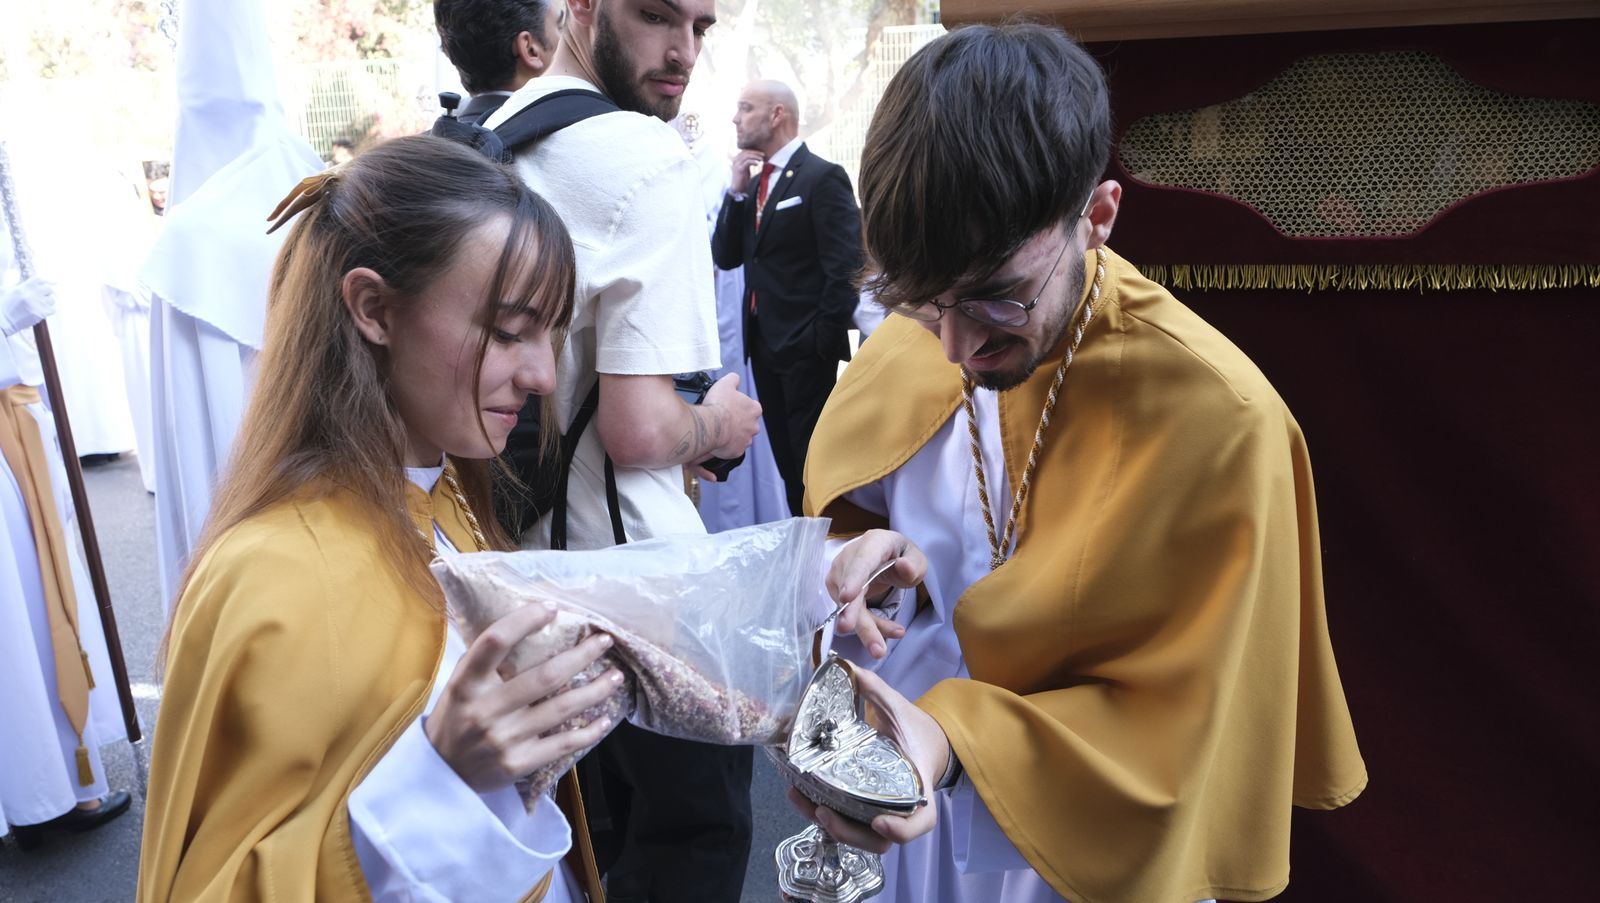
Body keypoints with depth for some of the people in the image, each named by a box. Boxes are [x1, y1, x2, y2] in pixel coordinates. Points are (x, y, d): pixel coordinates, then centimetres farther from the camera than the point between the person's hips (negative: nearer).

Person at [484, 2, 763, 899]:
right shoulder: (651, 160, -21)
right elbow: (639, 430, -27)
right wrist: (717, 425, -5)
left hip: (529, 538, 8)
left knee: (599, 808, 26)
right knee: (698, 825, 11)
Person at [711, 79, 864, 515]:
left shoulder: (823, 177, -9)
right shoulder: (753, 183, 15)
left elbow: (845, 266, -15)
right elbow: (725, 257, 9)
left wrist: (825, 336, -16)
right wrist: (737, 191, 0)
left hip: (805, 347, -8)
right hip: (763, 343, 8)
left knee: (813, 460, -1)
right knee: (786, 458, 13)